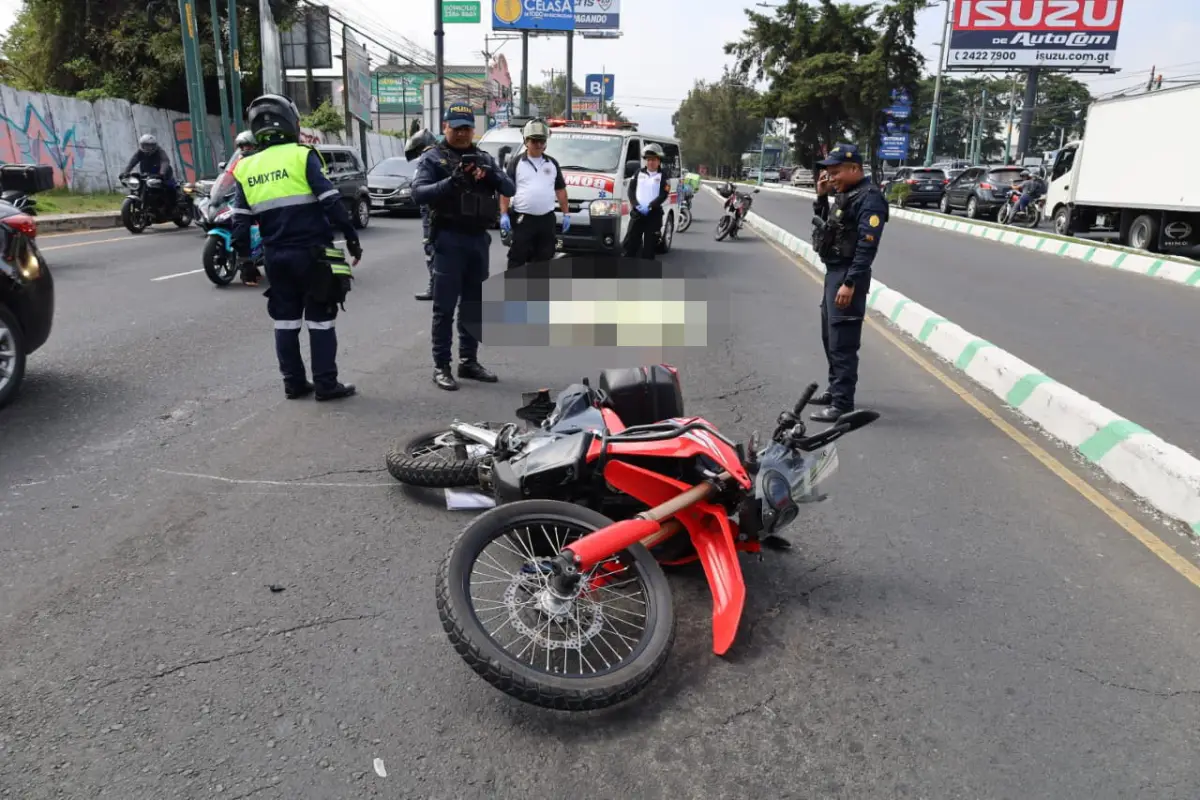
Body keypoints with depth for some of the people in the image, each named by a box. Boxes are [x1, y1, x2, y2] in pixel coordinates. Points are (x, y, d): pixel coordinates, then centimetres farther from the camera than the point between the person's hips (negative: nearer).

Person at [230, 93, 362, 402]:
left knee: (285, 320, 12)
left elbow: (240, 219, 8)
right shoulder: (301, 156, -5)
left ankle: (293, 383, 16)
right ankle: (326, 384, 3)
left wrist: (243, 256, 16)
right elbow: (330, 200, -11)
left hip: (275, 256, 5)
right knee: (320, 319, 1)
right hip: (311, 252, -4)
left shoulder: (246, 168, 9)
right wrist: (351, 236, -5)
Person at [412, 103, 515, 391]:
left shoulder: (484, 158, 14)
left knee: (474, 305, 10)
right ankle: (441, 366, 3)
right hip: (449, 239, -5)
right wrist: (452, 181, -28)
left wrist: (490, 174, -14)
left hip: (478, 238, 5)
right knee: (445, 306, -3)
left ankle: (469, 362, 21)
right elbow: (418, 193, -13)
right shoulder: (433, 158, 1)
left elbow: (510, 189, 5)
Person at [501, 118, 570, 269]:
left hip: (547, 220, 4)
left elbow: (560, 190, 14)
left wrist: (566, 213, 8)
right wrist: (503, 215, -11)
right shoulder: (516, 163, 1)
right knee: (517, 259, -4)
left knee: (544, 259, 9)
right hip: (523, 219, -3)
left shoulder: (552, 163, 11)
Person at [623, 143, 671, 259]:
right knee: (630, 241, -2)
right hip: (637, 213, 2)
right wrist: (636, 205, -11)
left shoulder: (663, 176, 2)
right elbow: (631, 190, 5)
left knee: (650, 244, 1)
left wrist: (650, 206, -20)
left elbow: (664, 195, -8)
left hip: (654, 214, -2)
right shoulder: (639, 173, 11)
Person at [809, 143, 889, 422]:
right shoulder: (846, 193, 13)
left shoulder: (869, 197, -16)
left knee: (842, 342, -8)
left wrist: (850, 283, -27)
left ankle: (842, 403, -3)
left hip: (847, 275, -10)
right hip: (833, 272, 10)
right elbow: (825, 225, 24)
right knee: (830, 337, 19)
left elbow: (867, 245, -23)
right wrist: (821, 197, 9)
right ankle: (835, 389, 33)